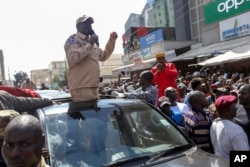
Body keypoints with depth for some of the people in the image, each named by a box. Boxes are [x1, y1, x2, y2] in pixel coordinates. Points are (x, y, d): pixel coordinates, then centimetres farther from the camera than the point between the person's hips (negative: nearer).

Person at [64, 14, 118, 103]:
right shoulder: (72, 40, -2)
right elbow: (72, 58, -20)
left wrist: (111, 41, 20)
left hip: (93, 87, 9)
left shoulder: (91, 43, 23)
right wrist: (89, 44, -17)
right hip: (81, 87, -9)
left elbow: (103, 56, 31)